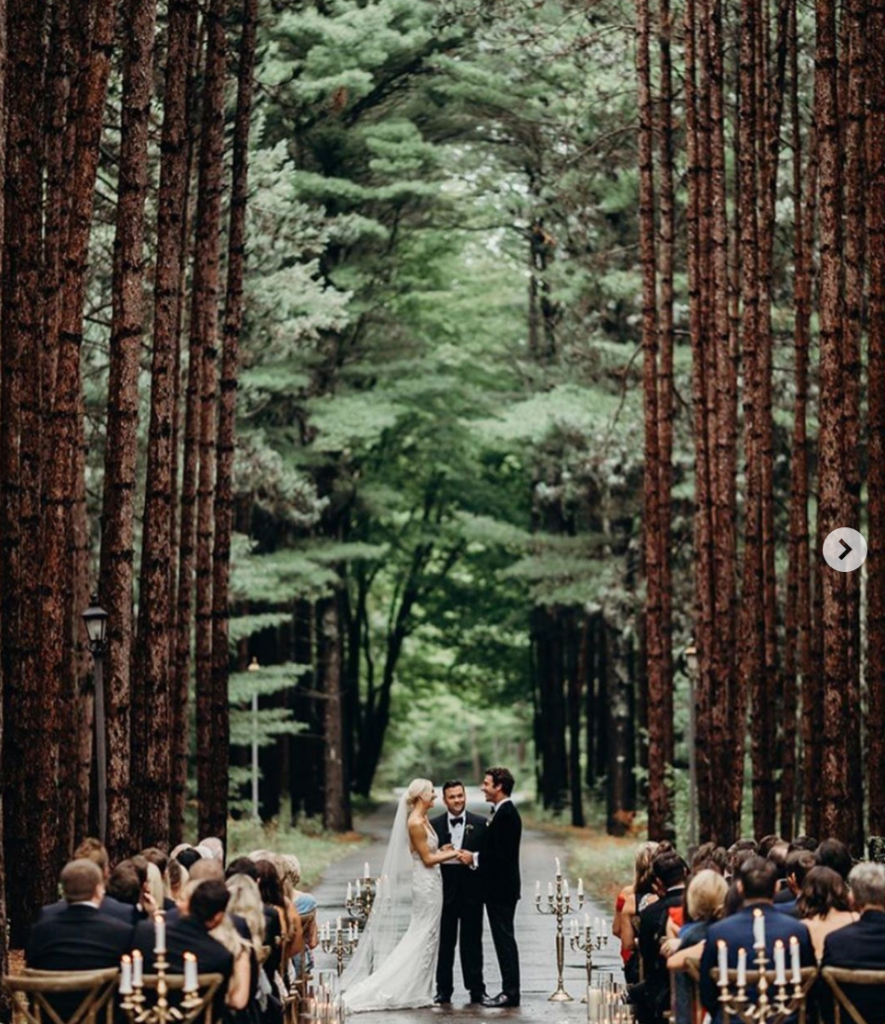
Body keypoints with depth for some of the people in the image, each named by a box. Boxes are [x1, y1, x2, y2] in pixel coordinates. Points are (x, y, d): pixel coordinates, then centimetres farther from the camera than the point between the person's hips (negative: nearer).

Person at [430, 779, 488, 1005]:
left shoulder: (480, 824, 4)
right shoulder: (435, 825, 6)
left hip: (471, 891, -1)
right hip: (445, 891, 1)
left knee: (472, 941, 4)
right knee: (444, 942, 4)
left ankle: (476, 988, 9)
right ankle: (444, 989, 9)